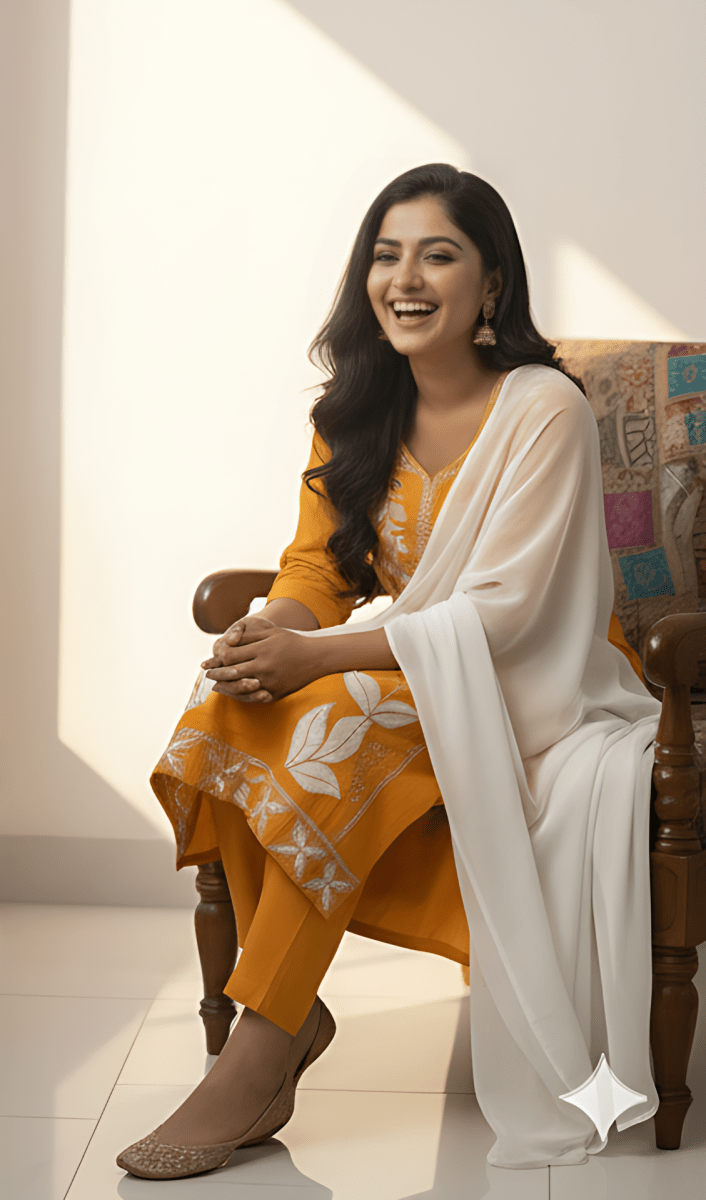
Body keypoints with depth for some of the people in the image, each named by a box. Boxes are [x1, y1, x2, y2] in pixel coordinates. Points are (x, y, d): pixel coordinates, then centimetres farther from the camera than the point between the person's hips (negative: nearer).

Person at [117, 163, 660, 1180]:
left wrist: (315, 656, -28)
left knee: (337, 721, -31)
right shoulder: (356, 415, 6)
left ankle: (258, 1056, -25)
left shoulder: (544, 410, -14)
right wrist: (272, 636, -21)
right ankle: (291, 1011, -15)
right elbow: (314, 571, 4)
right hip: (413, 680, 6)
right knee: (235, 700, -21)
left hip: (536, 693, -6)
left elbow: (500, 611, -21)